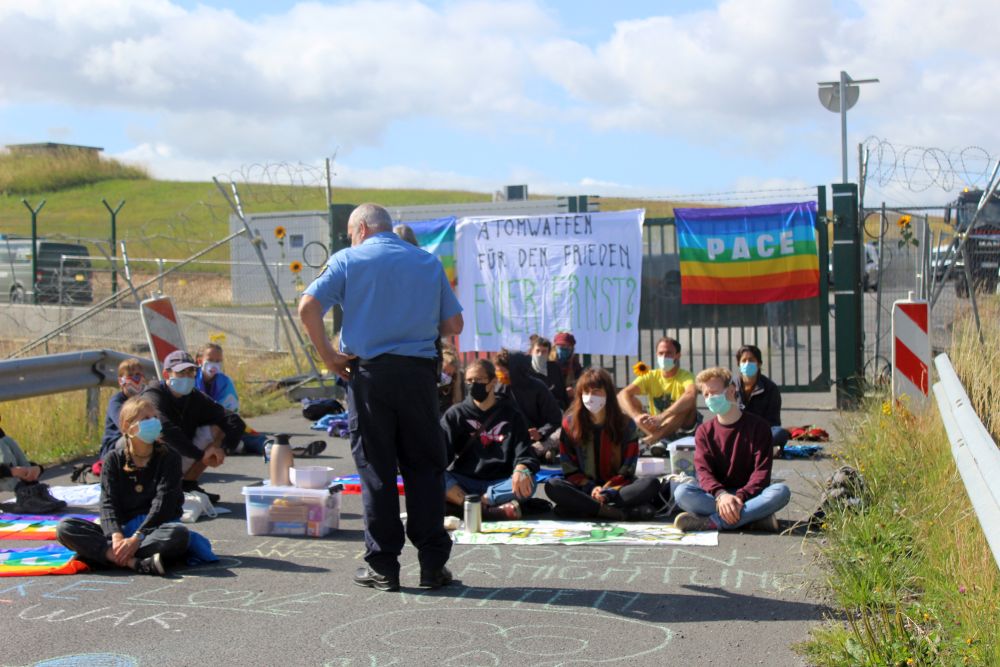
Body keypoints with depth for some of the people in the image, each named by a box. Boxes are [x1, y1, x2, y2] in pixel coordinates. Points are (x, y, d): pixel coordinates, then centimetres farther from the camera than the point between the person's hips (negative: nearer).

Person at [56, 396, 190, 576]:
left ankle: (103, 553, -36)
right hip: (122, 529, 2)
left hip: (154, 530, -2)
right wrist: (116, 536, -25)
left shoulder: (169, 457, 1)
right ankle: (135, 563, -37)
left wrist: (137, 538, -24)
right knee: (65, 528, -20)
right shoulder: (113, 459, 6)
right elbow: (108, 503, -5)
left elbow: (163, 502, -10)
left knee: (179, 533, -36)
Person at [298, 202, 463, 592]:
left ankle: (382, 566, 8)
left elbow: (308, 306, -10)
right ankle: (433, 564, 9)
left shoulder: (348, 260, 3)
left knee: (376, 470, 5)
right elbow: (454, 324, 10)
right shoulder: (429, 262, 13)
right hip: (419, 373, 2)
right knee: (425, 468, 9)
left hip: (369, 373, -2)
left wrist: (328, 355, -2)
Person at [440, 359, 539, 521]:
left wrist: (520, 470, -27)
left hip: (499, 483, 0)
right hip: (463, 482, 0)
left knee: (526, 483, -32)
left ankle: (462, 504, -32)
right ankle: (486, 511, -40)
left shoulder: (512, 415, 8)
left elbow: (524, 454, -3)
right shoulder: (455, 414, 10)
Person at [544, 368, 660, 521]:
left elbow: (627, 471, -2)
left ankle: (585, 507, -32)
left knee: (652, 484, -27)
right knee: (552, 486, -30)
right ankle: (621, 512, -37)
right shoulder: (570, 423, 1)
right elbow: (569, 470, 1)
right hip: (584, 489, 0)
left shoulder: (626, 424, 0)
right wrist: (591, 488, -16)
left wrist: (606, 492, -18)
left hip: (617, 488, 0)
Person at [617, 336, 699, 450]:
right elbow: (622, 394, -17)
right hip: (656, 427, 3)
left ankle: (656, 436, -44)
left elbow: (691, 396, -37)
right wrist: (636, 416, -38)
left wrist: (662, 417, -48)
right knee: (630, 400, -15)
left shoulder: (686, 376, -13)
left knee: (690, 402, -30)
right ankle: (657, 439, -34)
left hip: (682, 428, -3)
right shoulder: (651, 377, -3)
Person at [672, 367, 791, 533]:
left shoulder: (758, 426, 0)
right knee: (681, 492, -28)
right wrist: (720, 494, -29)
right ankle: (756, 517, -32)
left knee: (781, 491, -32)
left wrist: (740, 496, -27)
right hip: (715, 493, 1)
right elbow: (703, 470, -7)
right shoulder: (704, 431, 6)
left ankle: (710, 522, -35)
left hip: (748, 494, -1)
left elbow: (762, 471, -8)